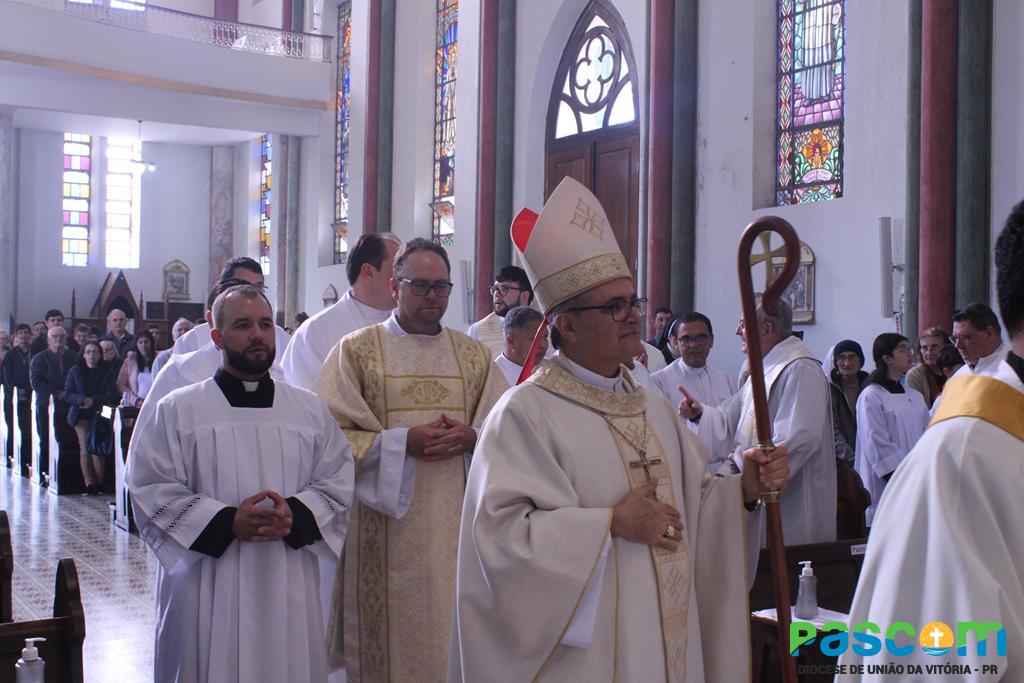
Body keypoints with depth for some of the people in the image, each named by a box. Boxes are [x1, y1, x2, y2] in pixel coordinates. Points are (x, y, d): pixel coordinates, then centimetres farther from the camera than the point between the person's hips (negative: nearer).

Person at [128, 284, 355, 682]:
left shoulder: (310, 410, 9)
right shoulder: (179, 410, 1)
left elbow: (338, 482, 7)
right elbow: (151, 490, -4)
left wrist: (295, 514, -13)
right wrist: (226, 522, -15)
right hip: (207, 590, -2)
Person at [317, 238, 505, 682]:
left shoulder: (476, 356, 12)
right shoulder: (355, 351, 2)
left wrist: (470, 438, -10)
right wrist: (403, 442, -16)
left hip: (457, 526, 3)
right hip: (386, 530, -3)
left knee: (452, 628, 4)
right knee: (393, 632, 0)